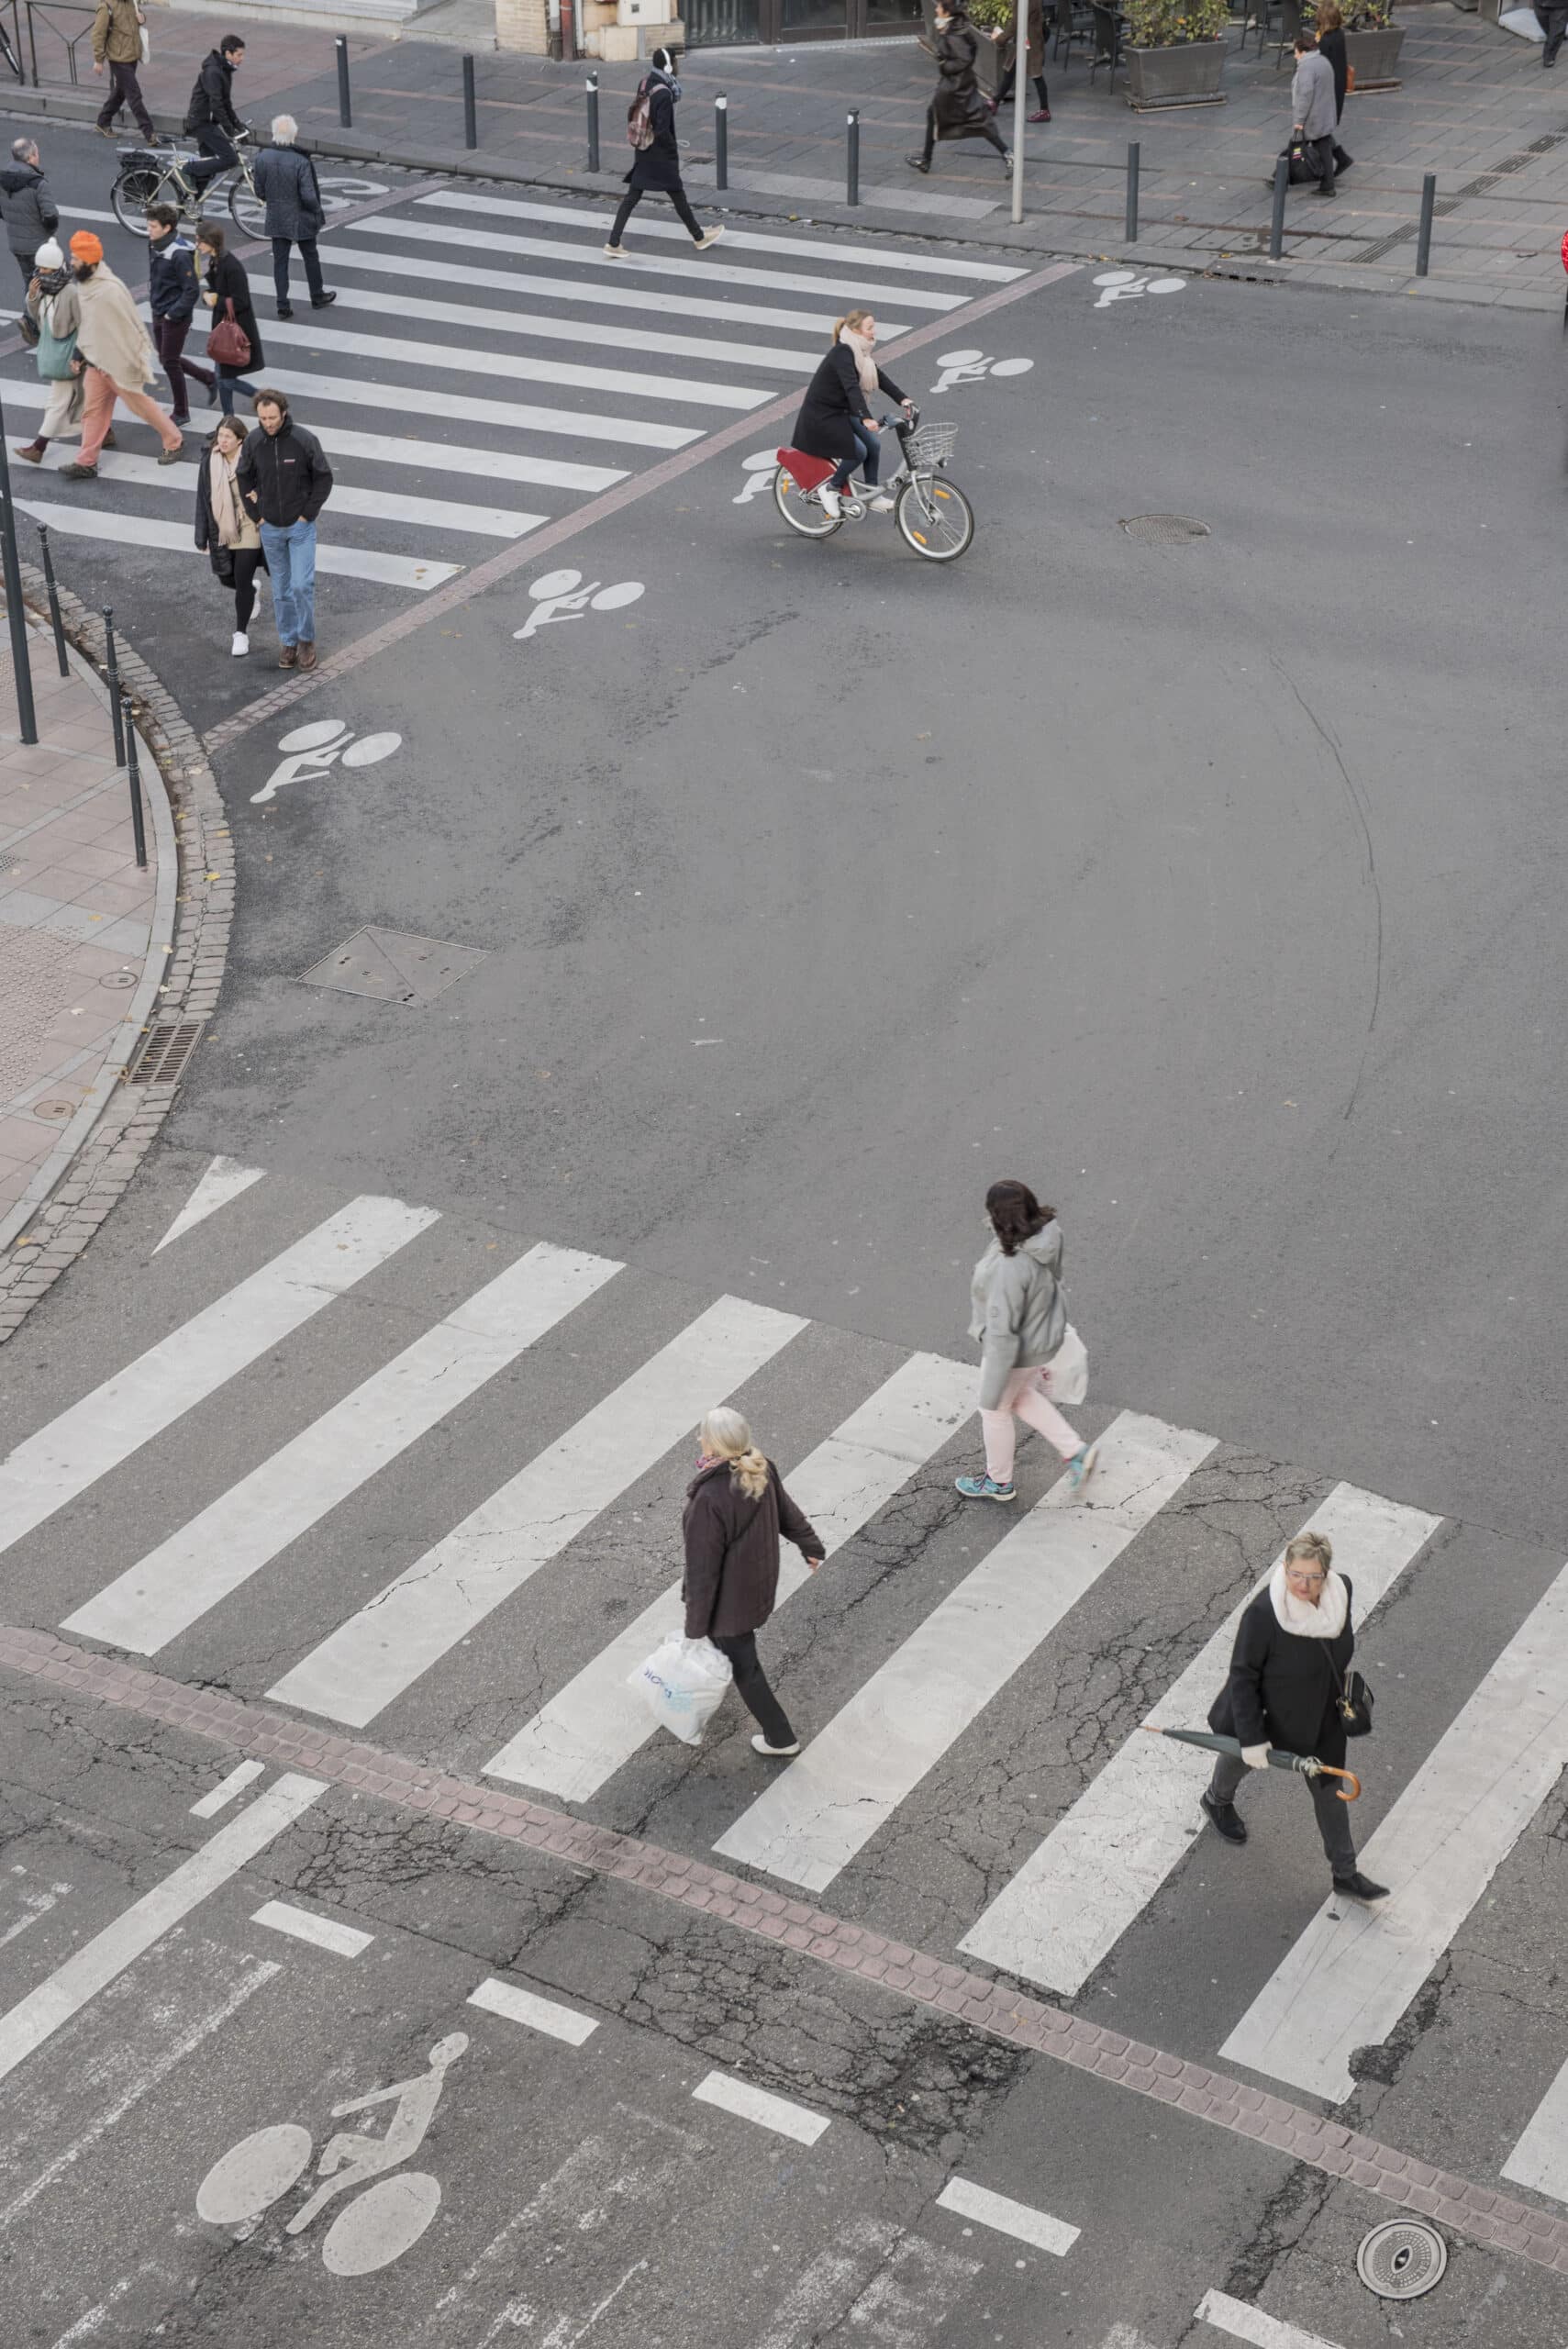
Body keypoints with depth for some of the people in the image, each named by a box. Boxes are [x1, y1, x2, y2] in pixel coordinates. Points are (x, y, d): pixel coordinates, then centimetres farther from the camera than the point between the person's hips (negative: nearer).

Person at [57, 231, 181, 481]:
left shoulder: (110, 291, -27)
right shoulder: (85, 285, -1)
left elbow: (130, 328, -22)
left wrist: (136, 362, -17)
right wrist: (80, 351, 16)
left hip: (119, 363, -8)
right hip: (96, 361, 8)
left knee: (139, 403, 9)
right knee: (93, 410, 10)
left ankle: (173, 442, 29)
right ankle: (86, 463, 16)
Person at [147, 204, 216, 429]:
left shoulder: (179, 255, -23)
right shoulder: (154, 245, 2)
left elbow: (192, 290, -22)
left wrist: (174, 314, -21)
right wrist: (153, 302, 12)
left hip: (176, 317, -9)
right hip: (158, 313, 9)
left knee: (170, 362, -1)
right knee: (165, 357, 18)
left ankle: (181, 413, 13)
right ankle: (208, 378, 36)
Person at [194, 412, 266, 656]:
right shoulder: (209, 463, -3)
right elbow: (203, 501, 2)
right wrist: (203, 538, 3)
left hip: (249, 530, -4)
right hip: (223, 532, 4)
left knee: (243, 582, -4)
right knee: (228, 579, 16)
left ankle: (241, 633, 11)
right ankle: (251, 590, 52)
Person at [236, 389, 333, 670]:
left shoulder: (304, 440, -15)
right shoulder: (253, 442, -7)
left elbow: (324, 478, -6)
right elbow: (243, 478, 8)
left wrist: (309, 513, -9)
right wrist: (256, 513, 2)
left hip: (301, 527, -3)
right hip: (270, 529, 3)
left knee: (302, 585, -9)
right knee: (281, 589, 11)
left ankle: (306, 639, 10)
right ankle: (288, 642, 23)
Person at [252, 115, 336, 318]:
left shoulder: (263, 158, -12)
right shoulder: (301, 162, -24)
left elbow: (260, 192, -2)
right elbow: (308, 196, -21)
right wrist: (318, 211, -2)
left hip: (276, 218, 3)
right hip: (301, 219, -3)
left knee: (280, 261, 12)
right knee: (310, 257, 18)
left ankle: (283, 305, 12)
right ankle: (317, 297, 33)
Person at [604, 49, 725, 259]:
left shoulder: (644, 83, 0)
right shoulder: (663, 94, -24)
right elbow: (663, 131, -23)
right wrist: (675, 152, -10)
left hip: (643, 152, 7)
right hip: (661, 155, -7)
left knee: (632, 197, 9)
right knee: (677, 196, 9)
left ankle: (614, 243, 6)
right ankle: (699, 238, 27)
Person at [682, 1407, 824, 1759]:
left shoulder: (709, 1499, -38)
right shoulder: (762, 1470, -17)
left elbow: (702, 1570, -27)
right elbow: (787, 1512, 3)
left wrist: (695, 1626, -15)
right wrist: (811, 1545, 22)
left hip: (730, 1598, -7)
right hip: (761, 1582, 7)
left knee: (744, 1667, 16)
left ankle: (781, 1738, 32)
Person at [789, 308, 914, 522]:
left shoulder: (859, 352, 5)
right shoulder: (842, 353, -25)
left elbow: (880, 378, 4)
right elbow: (852, 388, -37)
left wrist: (903, 400, -7)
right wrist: (866, 418, -48)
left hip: (841, 412, 9)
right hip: (820, 415, -9)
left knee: (873, 445, -2)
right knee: (858, 451, -19)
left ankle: (873, 497, 9)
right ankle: (830, 488, 1)